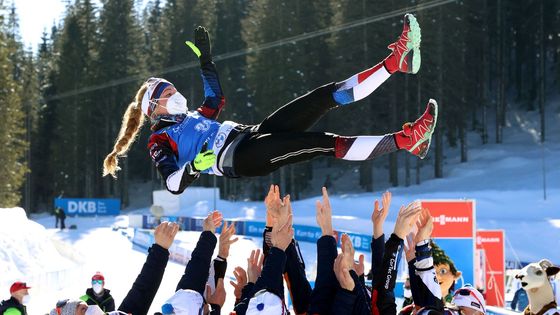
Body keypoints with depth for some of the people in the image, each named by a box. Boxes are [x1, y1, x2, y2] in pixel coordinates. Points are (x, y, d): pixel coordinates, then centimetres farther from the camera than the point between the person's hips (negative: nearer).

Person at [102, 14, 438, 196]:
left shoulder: (191, 117, 29)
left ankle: (396, 61, -16)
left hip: (252, 135, 9)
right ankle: (405, 141, -37)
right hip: (237, 158, -9)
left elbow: (216, 99, 44)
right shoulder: (160, 140, 5)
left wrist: (205, 58, 42)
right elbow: (173, 183, -8)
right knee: (326, 143, -27)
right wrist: (192, 167, -28)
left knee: (328, 96, -7)